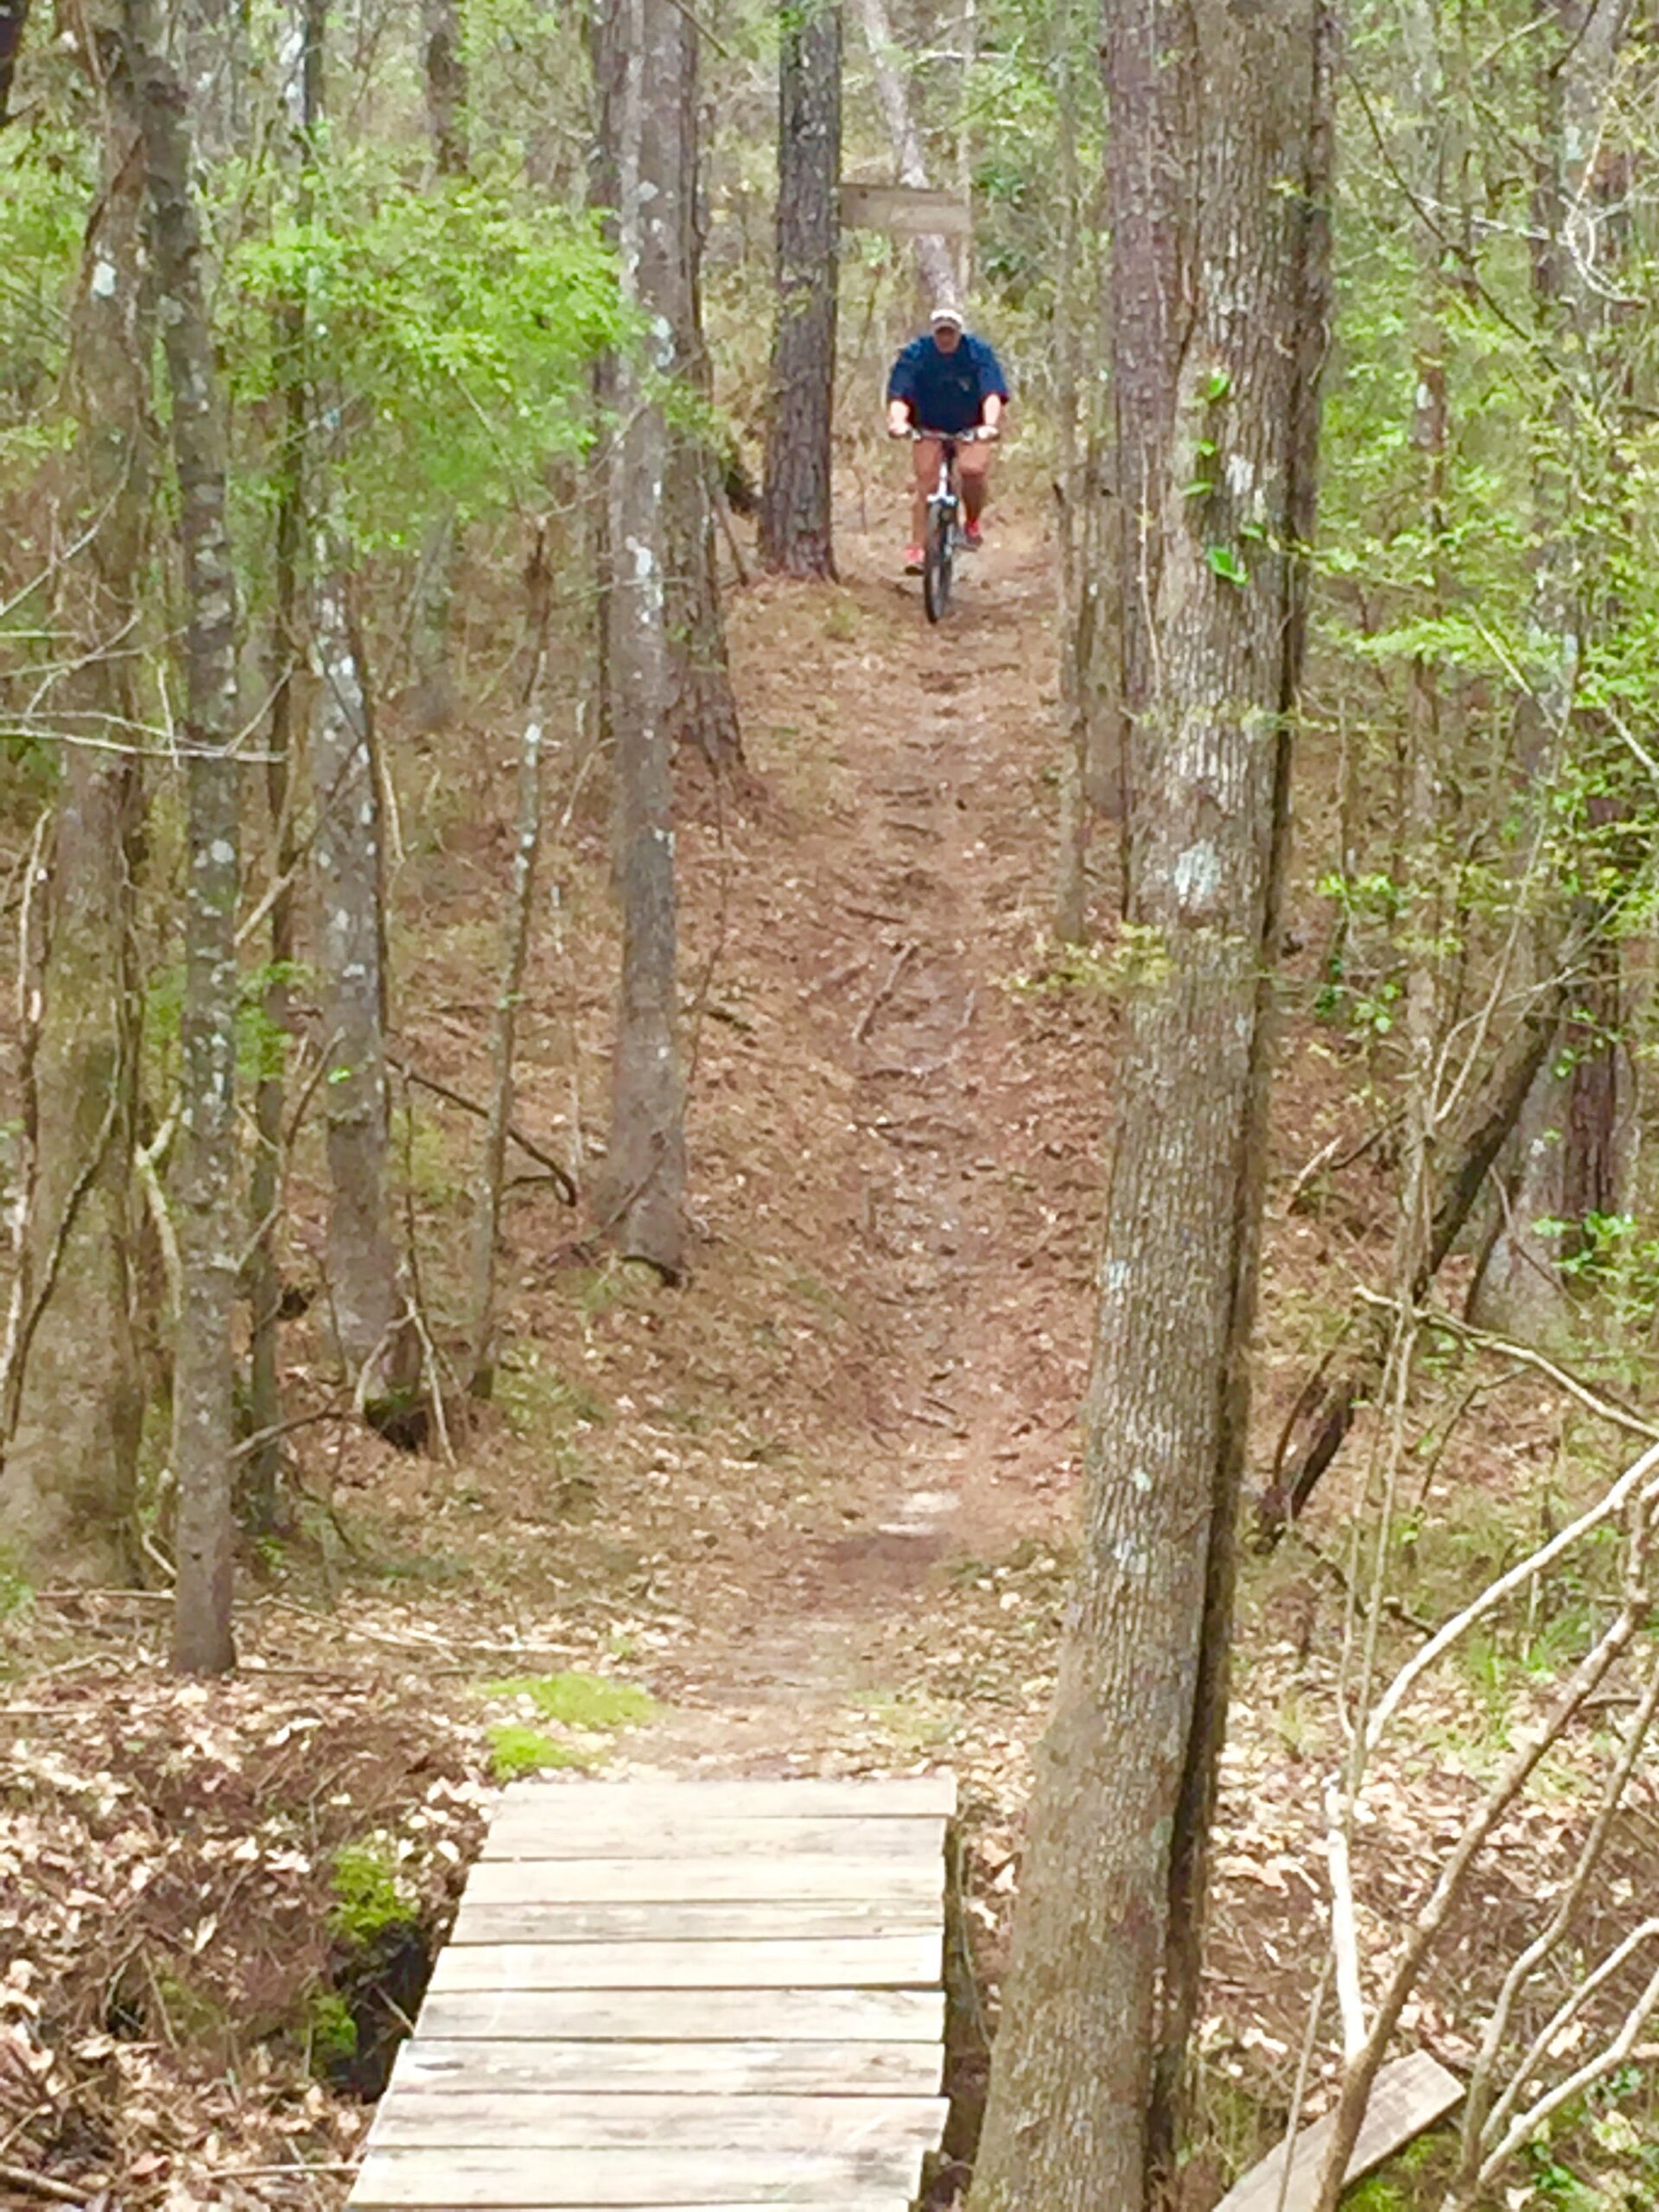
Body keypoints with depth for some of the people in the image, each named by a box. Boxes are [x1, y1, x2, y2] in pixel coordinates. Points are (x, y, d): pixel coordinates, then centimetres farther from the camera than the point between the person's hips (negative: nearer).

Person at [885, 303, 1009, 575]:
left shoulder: (979, 353, -17)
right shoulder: (915, 355, -16)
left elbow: (992, 394, -28)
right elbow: (899, 394, -25)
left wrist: (990, 424, -47)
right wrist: (897, 421, -47)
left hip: (971, 427, -1)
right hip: (930, 427, 1)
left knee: (973, 469, -27)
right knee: (926, 482, -16)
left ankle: (972, 524, -1)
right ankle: (916, 549, -14)